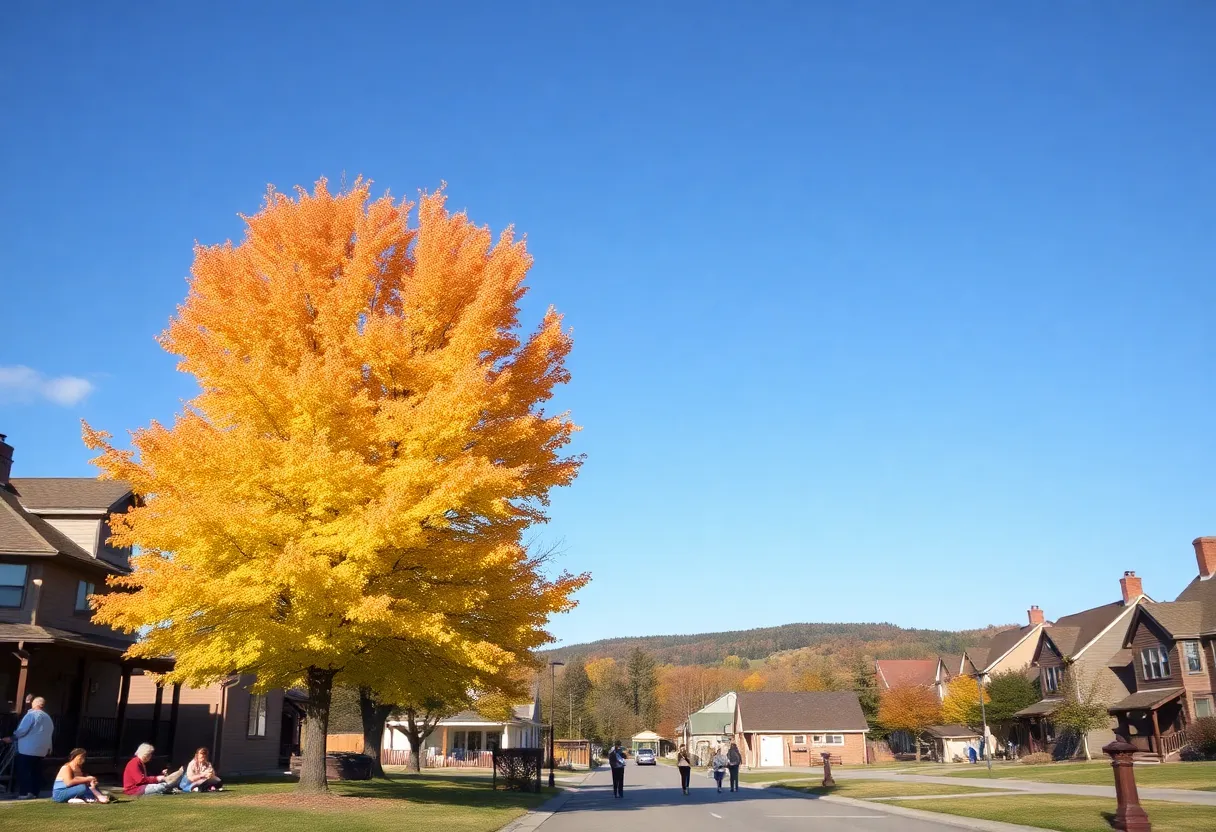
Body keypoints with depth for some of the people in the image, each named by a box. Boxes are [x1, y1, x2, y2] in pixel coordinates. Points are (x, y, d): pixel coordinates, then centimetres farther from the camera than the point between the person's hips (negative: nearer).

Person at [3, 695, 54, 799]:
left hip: (27, 749, -7)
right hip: (41, 750, 7)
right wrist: (48, 748, 21)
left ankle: (24, 793, -6)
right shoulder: (48, 717, 15)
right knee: (36, 772, 9)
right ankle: (34, 792, 9)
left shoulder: (32, 714, -10)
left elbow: (22, 730, -14)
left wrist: (12, 738, 0)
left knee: (23, 771, -2)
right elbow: (50, 734, 17)